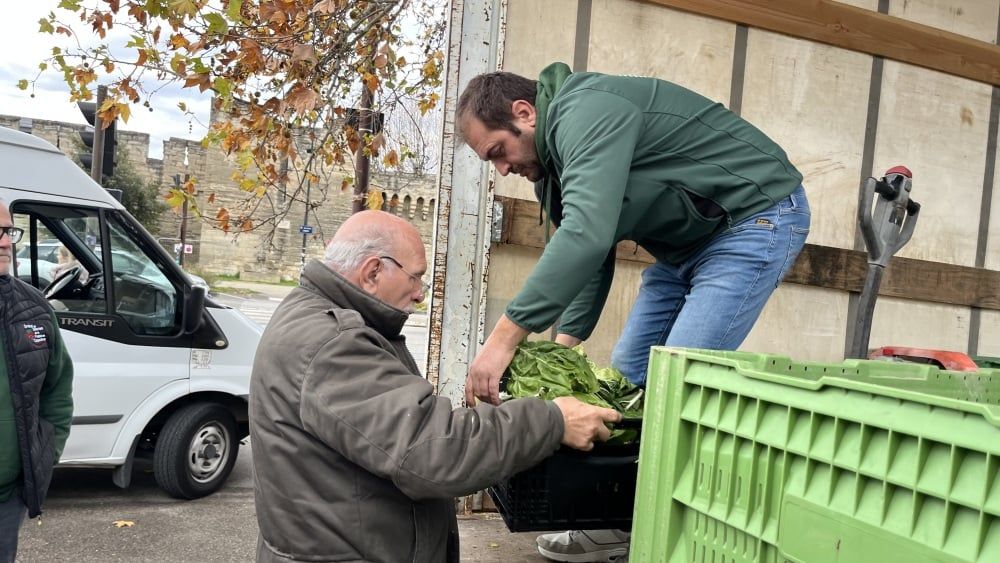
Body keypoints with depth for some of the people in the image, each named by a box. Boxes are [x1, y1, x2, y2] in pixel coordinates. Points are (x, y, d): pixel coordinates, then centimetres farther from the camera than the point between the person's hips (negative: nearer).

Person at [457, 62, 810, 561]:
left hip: (758, 217, -10)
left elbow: (587, 237, -39)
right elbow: (592, 256, 7)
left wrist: (504, 338, -38)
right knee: (628, 373, 7)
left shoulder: (586, 111, -25)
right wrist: (562, 344, -3)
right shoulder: (557, 153, 6)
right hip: (690, 237, 10)